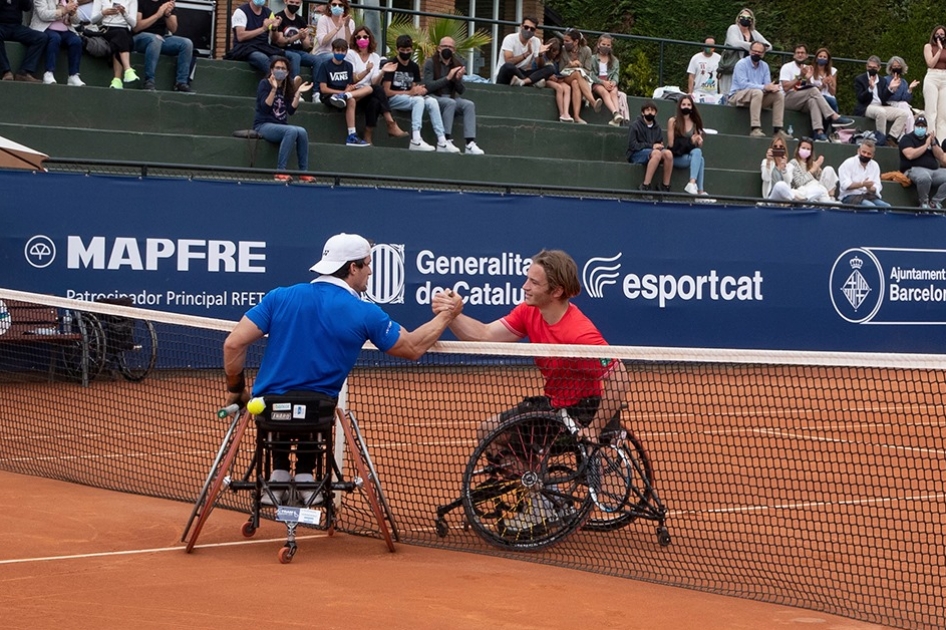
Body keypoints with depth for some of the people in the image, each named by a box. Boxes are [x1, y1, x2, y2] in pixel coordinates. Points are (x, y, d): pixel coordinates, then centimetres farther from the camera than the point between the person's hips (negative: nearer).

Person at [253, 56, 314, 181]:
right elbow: (265, 107, -16)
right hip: (263, 125, -5)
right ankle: (280, 171, -35)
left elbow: (291, 111, 1)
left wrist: (298, 93, -9)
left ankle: (303, 172, -23)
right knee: (292, 131, -33)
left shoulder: (288, 86, 12)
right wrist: (274, 89, -25)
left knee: (302, 132, -26)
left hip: (280, 126, 5)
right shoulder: (265, 84, -2)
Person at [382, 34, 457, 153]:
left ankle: (442, 142, -24)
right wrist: (409, 92, -18)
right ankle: (416, 140, -44)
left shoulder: (414, 67, 14)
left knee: (432, 101, -18)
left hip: (410, 98, 6)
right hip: (392, 99, -6)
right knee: (419, 100, -31)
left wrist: (419, 90, -16)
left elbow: (415, 90, 9)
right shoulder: (391, 65, -6)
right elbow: (386, 91, -13)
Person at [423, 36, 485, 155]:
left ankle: (470, 144, -33)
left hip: (451, 97, 5)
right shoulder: (431, 63, -6)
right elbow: (428, 86, -16)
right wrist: (447, 78, -20)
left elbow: (461, 91, 7)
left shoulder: (457, 64, 7)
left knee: (469, 105, -23)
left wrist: (458, 79, -14)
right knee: (451, 103, -34)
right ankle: (447, 140, -37)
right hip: (434, 97, -5)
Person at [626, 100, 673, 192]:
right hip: (636, 154, -5)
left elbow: (661, 144, 19)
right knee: (656, 153, -35)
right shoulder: (635, 125, -1)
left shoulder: (657, 127, 15)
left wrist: (660, 146, -7)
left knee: (668, 153, -26)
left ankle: (666, 186, -20)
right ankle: (645, 185, -37)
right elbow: (632, 145, -10)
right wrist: (651, 146, -15)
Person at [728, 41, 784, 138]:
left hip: (757, 96, 7)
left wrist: (773, 87, -23)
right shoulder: (741, 64, -11)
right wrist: (764, 87, -30)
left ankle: (777, 130, -15)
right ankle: (755, 129, -44)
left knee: (779, 94, -11)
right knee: (757, 92, -36)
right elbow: (743, 84, -23)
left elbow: (767, 85, 3)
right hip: (737, 96, -7)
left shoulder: (764, 66, 10)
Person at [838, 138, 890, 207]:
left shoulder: (875, 165, 14)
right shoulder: (848, 163, -2)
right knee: (871, 207, -33)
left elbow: (877, 187, 5)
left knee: (887, 207, -22)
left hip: (869, 196, 5)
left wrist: (870, 188, -19)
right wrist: (862, 184, -25)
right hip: (851, 196, -5)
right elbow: (845, 185, -13)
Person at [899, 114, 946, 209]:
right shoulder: (907, 138, 4)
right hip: (914, 169, -6)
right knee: (924, 176, -40)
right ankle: (924, 202, -15)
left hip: (934, 170, 6)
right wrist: (926, 145, -7)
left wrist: (933, 142, -2)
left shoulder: (931, 138, 20)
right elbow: (910, 155, -15)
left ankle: (935, 202, -10)